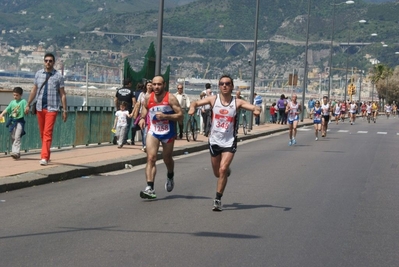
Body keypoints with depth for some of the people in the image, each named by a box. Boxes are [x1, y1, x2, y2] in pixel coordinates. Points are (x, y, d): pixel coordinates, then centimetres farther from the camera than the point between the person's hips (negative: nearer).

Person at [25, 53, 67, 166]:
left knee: (47, 133, -12)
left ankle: (44, 158, -15)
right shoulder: (38, 74, 8)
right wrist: (28, 105, 13)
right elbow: (34, 90, 14)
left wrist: (65, 110, -5)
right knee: (42, 133, 11)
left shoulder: (58, 76, -3)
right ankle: (46, 154, 24)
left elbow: (62, 94, -2)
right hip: (40, 107, 4)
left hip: (52, 108, -4)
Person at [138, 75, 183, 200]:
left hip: (168, 132, -1)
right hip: (153, 131, 1)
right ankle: (150, 188, -21)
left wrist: (165, 116, -26)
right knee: (151, 158, -16)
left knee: (167, 159, 16)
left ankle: (170, 177, 50)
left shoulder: (171, 99, -13)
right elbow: (144, 110, 17)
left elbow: (180, 115, -14)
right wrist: (142, 118, -4)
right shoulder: (148, 98, -2)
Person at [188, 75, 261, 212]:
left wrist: (256, 110, -38)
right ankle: (227, 171, 51)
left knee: (223, 170, -17)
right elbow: (196, 103, -5)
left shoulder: (237, 102, -7)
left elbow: (254, 108, -14)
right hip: (214, 140, 2)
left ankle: (218, 200, -4)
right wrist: (192, 107, -28)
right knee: (217, 173, 14)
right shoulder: (213, 99, -3)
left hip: (229, 142, -2)